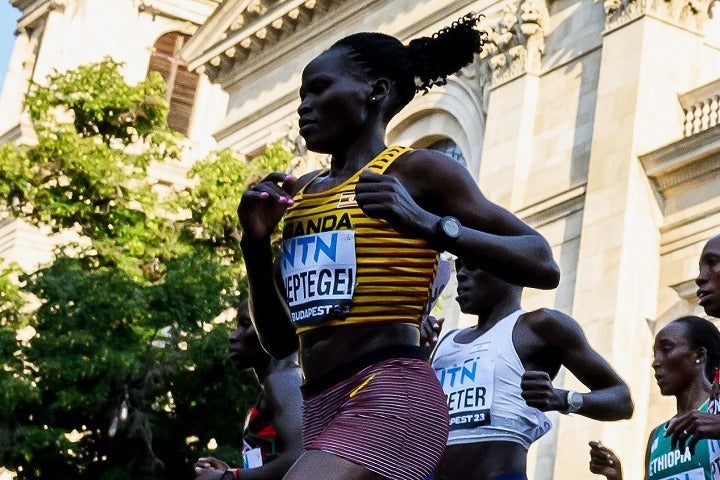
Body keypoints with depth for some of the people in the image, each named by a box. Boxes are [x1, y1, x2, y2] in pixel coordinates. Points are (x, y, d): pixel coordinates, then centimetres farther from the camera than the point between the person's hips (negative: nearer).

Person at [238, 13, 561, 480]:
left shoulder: (418, 170, 0)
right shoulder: (301, 193, 19)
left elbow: (544, 265, -6)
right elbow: (281, 340, 22)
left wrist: (428, 224, -18)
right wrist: (257, 244, 7)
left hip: (391, 398, -8)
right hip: (322, 408, 8)